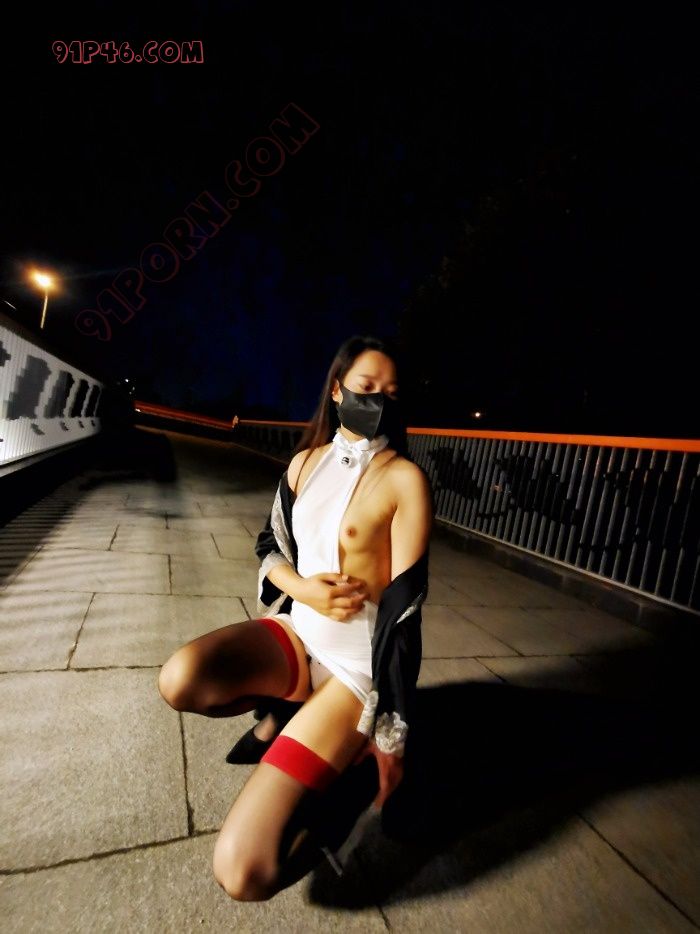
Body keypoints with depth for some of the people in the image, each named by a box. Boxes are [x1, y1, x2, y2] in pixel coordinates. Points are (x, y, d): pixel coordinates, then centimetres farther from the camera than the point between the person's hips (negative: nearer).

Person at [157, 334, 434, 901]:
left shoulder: (405, 479, -15)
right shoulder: (307, 460, 2)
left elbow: (405, 604, -16)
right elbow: (269, 546, 10)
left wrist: (392, 736, -11)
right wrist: (302, 588, -14)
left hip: (358, 663, -5)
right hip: (297, 632, 6)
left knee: (243, 872, -16)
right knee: (180, 679, -26)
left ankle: (349, 760, 12)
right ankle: (278, 715, 7)